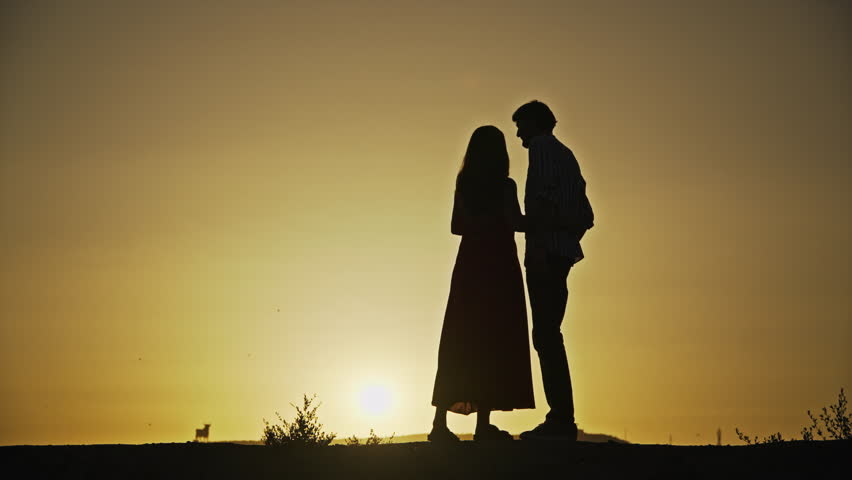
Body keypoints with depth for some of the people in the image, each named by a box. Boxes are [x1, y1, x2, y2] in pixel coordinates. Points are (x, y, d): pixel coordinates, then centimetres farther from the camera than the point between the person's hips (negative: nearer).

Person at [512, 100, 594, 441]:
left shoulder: (542, 147, -1)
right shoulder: (566, 156, 25)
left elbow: (544, 194, -16)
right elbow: (586, 216, 24)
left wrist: (538, 241, -21)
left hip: (545, 252, -9)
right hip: (563, 253, 10)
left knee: (545, 334, -13)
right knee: (548, 335, 9)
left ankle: (561, 420, -17)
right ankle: (561, 420, 7)